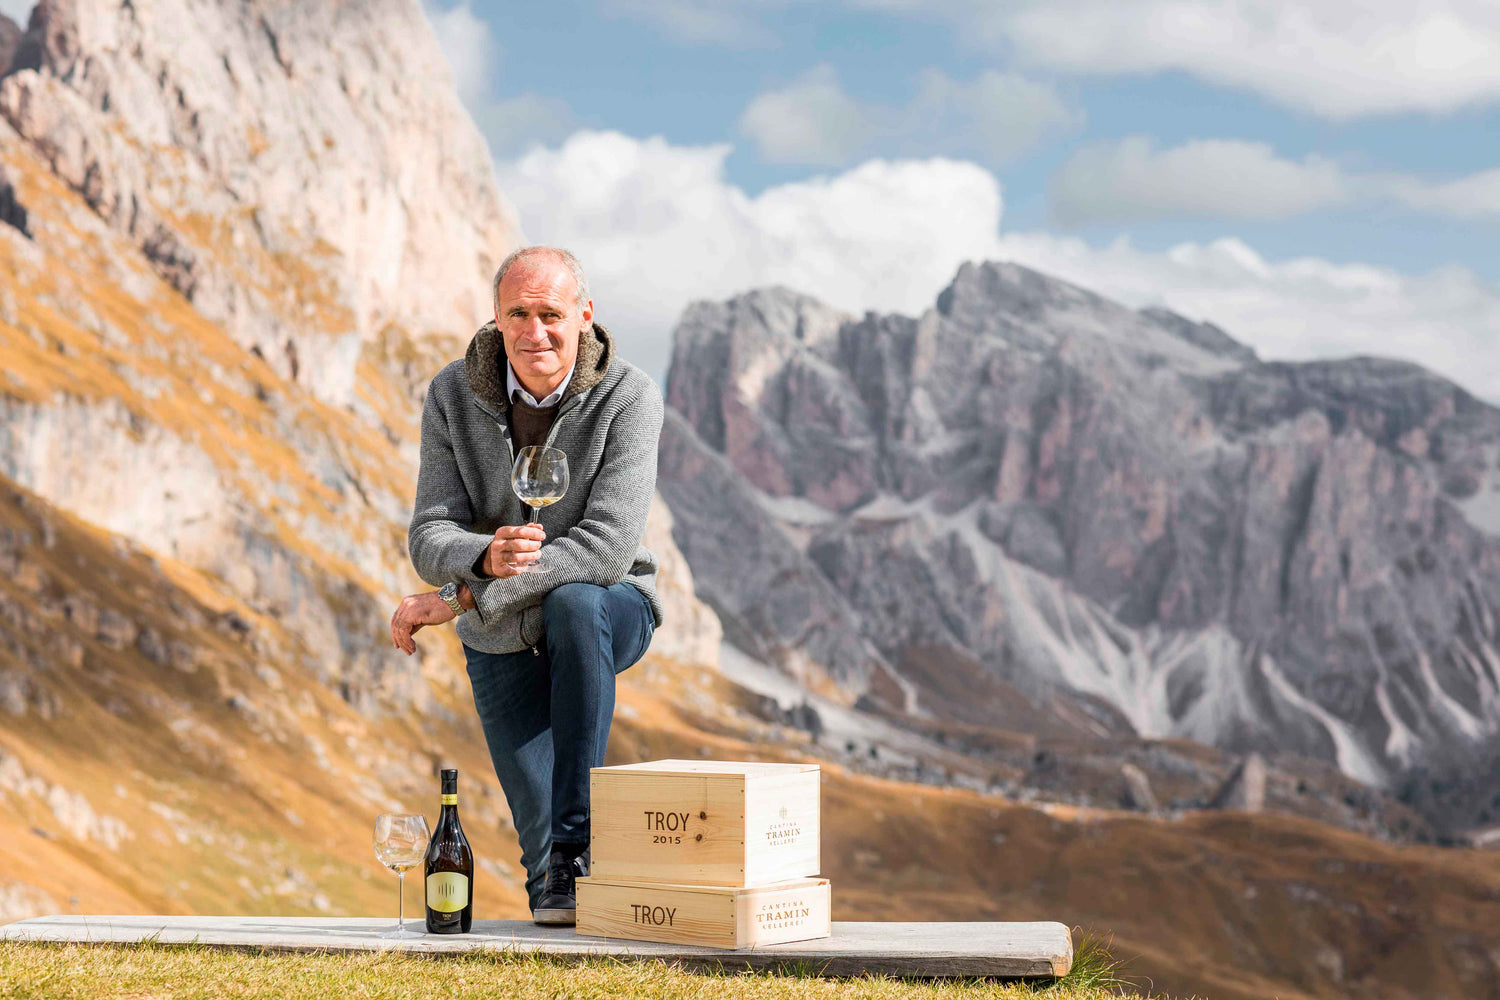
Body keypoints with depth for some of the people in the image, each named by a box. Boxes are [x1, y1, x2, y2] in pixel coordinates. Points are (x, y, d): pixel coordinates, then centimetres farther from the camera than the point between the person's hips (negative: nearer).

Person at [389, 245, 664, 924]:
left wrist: (459, 599, -31)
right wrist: (486, 557, -39)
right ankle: (558, 882, 32)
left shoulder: (629, 397, -20)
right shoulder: (453, 396, -10)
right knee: (539, 836, -8)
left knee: (574, 603, -39)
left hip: (606, 611, -2)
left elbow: (609, 547, -30)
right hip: (503, 643, 2)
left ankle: (578, 847, -30)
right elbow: (429, 539, -13)